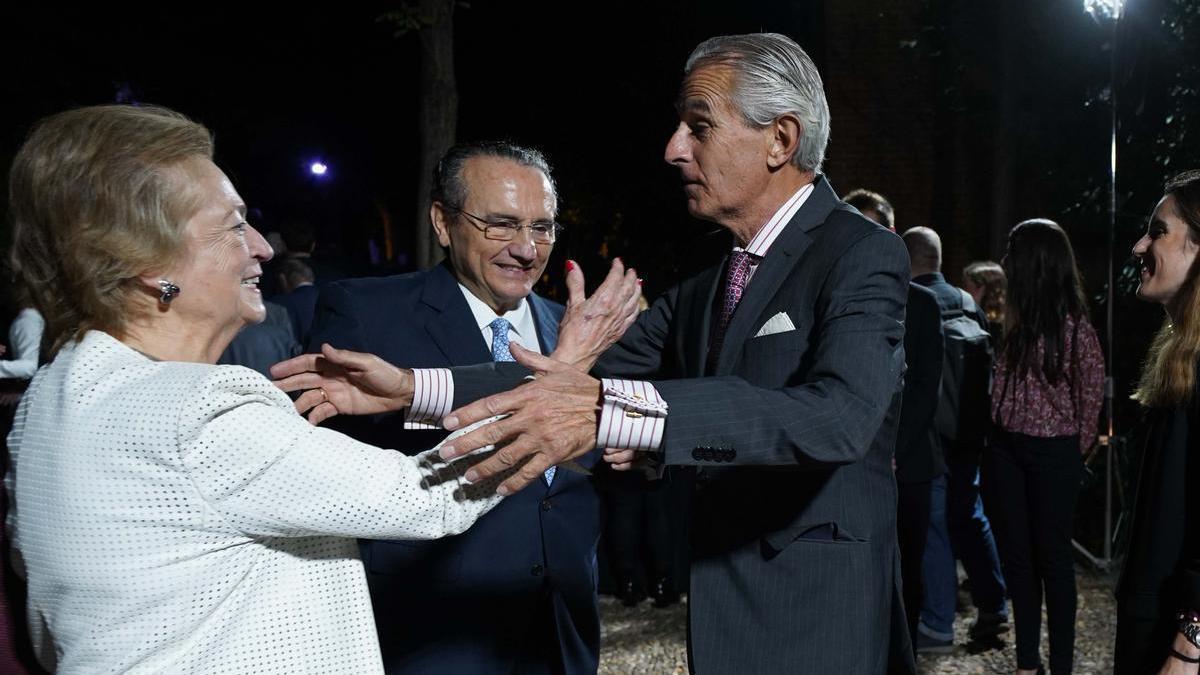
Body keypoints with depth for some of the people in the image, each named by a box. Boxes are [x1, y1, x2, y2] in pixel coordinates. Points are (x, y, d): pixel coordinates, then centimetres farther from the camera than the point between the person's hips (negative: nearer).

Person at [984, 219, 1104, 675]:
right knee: (1016, 554, 10)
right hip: (1006, 449, 6)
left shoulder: (1073, 325, -11)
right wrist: (992, 432, 2)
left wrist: (1076, 447, 3)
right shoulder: (1016, 318, 6)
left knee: (1051, 556, 3)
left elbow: (1092, 394, -3)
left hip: (1052, 454, -6)